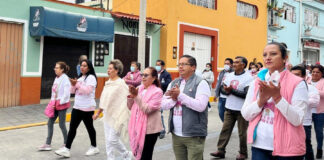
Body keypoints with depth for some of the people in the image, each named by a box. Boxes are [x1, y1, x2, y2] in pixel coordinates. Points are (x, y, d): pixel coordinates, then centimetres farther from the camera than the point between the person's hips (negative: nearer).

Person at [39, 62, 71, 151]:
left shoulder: (65, 79, -15)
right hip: (55, 104, 8)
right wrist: (52, 102, 6)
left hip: (62, 104, -8)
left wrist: (60, 102, -15)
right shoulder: (57, 78, 10)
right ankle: (48, 144, 16)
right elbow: (54, 91, 14)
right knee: (50, 123, 8)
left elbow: (66, 93, -20)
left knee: (61, 124, 2)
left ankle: (66, 143, 19)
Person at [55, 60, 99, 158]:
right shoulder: (80, 78, 16)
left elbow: (88, 90, -22)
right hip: (77, 107, 7)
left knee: (89, 127, 6)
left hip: (87, 108, -7)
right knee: (72, 127, 2)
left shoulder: (91, 77, -10)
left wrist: (77, 84, -20)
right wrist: (73, 85, -4)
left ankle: (94, 147, 23)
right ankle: (66, 149, 3)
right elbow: (73, 91, 15)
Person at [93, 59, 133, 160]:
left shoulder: (121, 84, -13)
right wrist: (98, 112, 22)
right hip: (107, 115, 8)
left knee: (113, 139, -6)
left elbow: (126, 101, -16)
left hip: (117, 116, -8)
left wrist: (121, 117, -18)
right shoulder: (108, 83, 10)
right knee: (108, 140, 9)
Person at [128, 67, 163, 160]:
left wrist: (136, 96, -23)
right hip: (137, 127, 6)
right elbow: (131, 107, 11)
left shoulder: (157, 91, -10)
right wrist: (130, 96, -6)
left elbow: (147, 109, -20)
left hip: (149, 129, -6)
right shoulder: (139, 88, 8)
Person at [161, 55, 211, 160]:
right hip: (176, 134, 6)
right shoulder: (173, 83, 12)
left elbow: (200, 106, -20)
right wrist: (173, 99, -14)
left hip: (194, 135, -5)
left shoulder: (200, 83, -6)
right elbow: (164, 105, 7)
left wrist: (180, 95, -20)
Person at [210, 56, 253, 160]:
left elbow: (247, 94, -20)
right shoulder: (230, 75, 9)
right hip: (229, 108, 6)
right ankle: (221, 150, 15)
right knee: (225, 129, 6)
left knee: (242, 132, 6)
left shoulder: (248, 77, -10)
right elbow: (222, 88, 10)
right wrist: (226, 90, -12)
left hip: (242, 110, -5)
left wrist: (232, 90, -19)